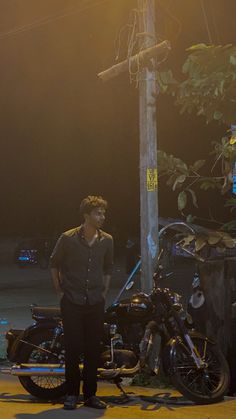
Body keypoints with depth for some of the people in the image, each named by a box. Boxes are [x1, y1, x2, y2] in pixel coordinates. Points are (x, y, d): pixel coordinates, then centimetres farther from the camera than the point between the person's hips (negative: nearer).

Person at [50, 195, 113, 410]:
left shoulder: (107, 240, 3)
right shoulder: (68, 238, -8)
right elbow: (54, 263, 5)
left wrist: (104, 292, 12)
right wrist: (60, 291, 2)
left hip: (96, 302, 3)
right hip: (72, 302, -3)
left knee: (93, 349, 5)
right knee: (73, 348, -2)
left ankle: (90, 394, 15)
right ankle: (72, 393, 10)